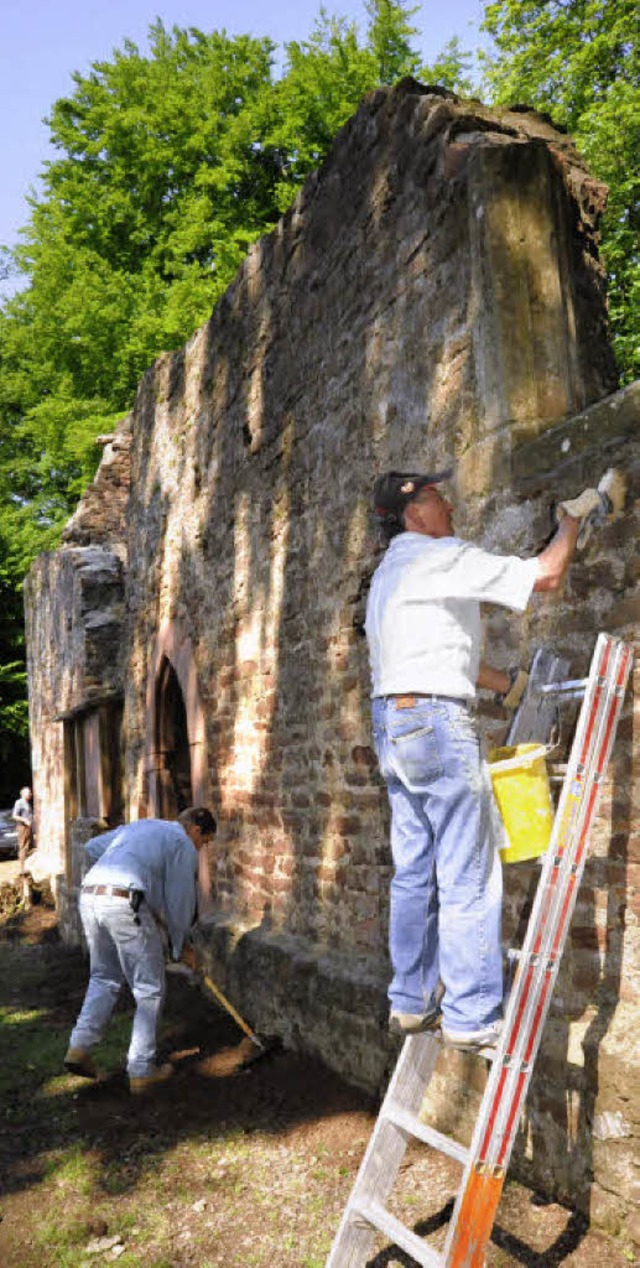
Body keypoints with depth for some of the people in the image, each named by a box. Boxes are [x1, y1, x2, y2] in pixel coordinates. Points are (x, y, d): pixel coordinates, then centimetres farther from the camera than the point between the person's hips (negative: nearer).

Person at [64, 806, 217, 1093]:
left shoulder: (138, 826, 28)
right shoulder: (183, 844, 8)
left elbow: (92, 847, 29)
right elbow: (179, 900, 6)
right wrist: (180, 946, 18)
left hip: (89, 896, 7)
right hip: (125, 904, -7)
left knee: (104, 977, 25)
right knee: (149, 989, 7)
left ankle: (80, 1046, 14)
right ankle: (141, 1069, 11)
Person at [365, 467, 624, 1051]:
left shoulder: (391, 571, 21)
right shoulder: (441, 557, -9)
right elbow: (545, 573, -13)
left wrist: (513, 684, 26)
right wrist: (579, 515, 4)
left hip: (394, 724, 10)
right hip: (437, 719, -10)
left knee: (414, 872, 13)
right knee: (468, 878, -4)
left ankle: (410, 1002, 20)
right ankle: (471, 1018, 2)